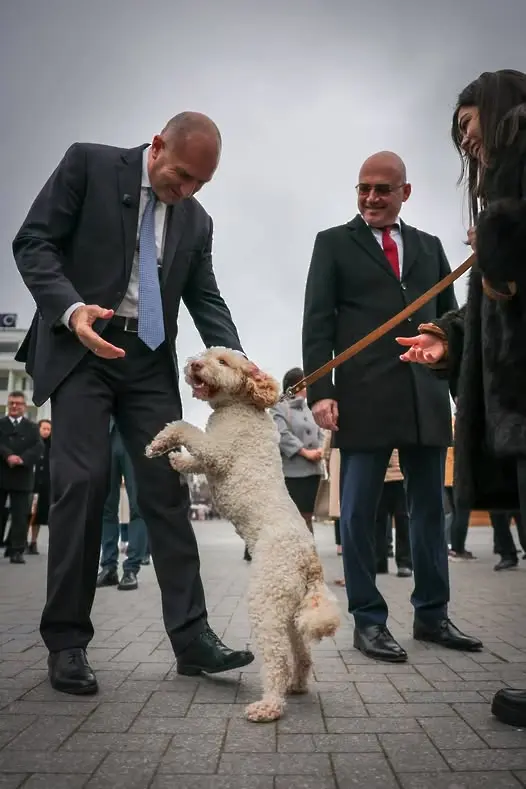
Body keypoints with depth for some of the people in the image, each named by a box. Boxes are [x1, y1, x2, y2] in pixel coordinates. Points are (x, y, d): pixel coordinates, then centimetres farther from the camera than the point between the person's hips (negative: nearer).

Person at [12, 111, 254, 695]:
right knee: (82, 484, -10)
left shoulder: (197, 221, 14)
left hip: (151, 361, 4)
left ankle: (191, 637, 2)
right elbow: (34, 243, -4)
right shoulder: (88, 165, 3)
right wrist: (71, 309, -23)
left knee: (167, 490, -2)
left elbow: (206, 301, 10)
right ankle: (66, 642, 4)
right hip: (82, 347, -3)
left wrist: (235, 362, -8)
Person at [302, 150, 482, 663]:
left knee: (430, 509, 10)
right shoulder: (333, 243, 9)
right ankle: (368, 621, 14)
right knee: (358, 514, 0)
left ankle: (432, 615, 25)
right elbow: (317, 323, 0)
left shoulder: (429, 246, 19)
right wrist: (321, 390, -12)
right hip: (364, 399, -3)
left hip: (427, 397, 4)